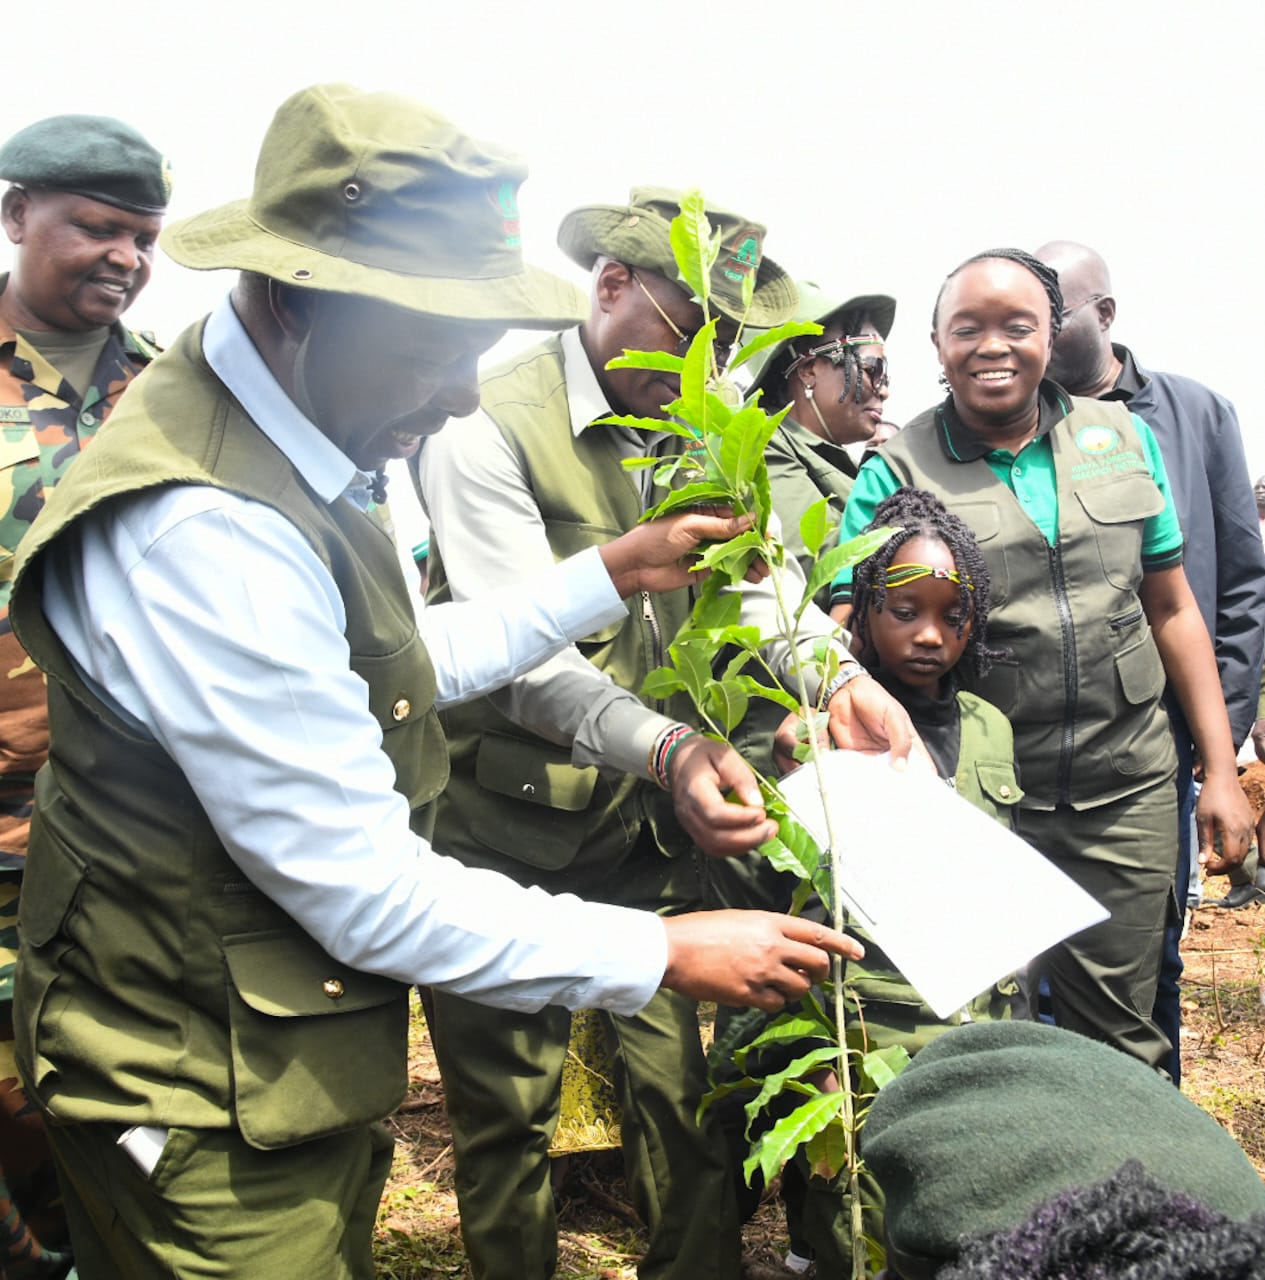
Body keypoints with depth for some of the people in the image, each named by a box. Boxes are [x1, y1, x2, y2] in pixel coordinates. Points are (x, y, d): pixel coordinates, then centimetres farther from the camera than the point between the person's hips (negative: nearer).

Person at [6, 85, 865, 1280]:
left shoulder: (292, 446, 0)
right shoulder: (205, 535, -31)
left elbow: (409, 664, 11)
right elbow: (369, 892, -28)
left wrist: (611, 573, 8)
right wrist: (666, 952, -21)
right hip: (213, 1103, -9)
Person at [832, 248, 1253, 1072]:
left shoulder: (1126, 438, 7)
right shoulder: (896, 473, -3)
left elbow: (1172, 610, 10)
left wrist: (1222, 772, 8)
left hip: (1126, 789, 3)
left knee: (1120, 1036, 13)